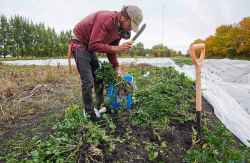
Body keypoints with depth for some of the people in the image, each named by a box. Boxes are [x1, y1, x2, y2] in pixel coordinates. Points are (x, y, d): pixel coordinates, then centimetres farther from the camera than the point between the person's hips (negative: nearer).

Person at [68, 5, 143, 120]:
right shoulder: (107, 19, -28)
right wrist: (117, 48, -33)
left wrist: (117, 67, -3)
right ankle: (90, 113, 3)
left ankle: (100, 107, 24)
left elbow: (111, 48, 4)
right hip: (80, 44, -9)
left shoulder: (119, 28, -1)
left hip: (89, 46, 9)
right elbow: (94, 45, -32)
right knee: (88, 82, -12)